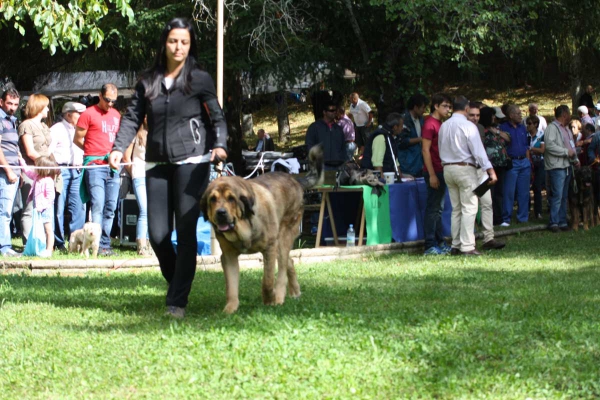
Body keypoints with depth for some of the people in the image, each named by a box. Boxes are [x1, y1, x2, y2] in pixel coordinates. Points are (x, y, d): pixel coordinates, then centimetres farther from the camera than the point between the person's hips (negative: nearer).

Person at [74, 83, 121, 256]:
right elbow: (77, 139, 2)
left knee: (110, 208, 4)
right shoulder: (89, 114, 0)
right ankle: (97, 245, -14)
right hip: (95, 166, -6)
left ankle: (105, 244, 8)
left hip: (112, 166, 6)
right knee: (98, 206, -13)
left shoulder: (116, 115, 17)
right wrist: (94, 151, 3)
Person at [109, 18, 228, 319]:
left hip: (191, 161, -3)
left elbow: (217, 117, 2)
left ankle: (177, 301, -4)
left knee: (186, 231, -7)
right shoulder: (148, 81, 11)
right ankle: (176, 283, 25)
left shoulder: (199, 79, 3)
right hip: (157, 164, 3)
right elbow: (133, 118, 8)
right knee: (157, 234, 0)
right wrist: (119, 148, -8)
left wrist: (219, 145, -16)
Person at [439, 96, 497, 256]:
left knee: (456, 209, 12)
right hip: (465, 169, -7)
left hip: (448, 169, 7)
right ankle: (467, 247, -11)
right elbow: (478, 151, -16)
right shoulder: (468, 126, -12)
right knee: (469, 208, -6)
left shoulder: (444, 126, 8)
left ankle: (455, 246, 12)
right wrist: (490, 170, -16)